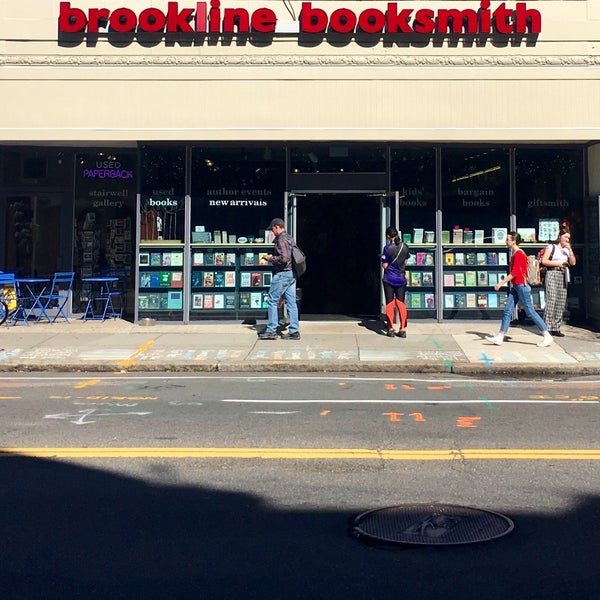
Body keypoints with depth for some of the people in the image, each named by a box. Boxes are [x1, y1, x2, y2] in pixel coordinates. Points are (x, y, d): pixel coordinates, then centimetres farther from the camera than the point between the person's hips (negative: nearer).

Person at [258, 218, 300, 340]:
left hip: (282, 274, -9)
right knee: (291, 302, 7)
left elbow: (284, 259, -24)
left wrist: (271, 258, -9)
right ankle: (294, 331, 7)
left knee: (272, 301, -2)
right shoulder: (290, 238, 16)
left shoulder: (281, 240, -14)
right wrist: (273, 257, 17)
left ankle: (271, 331, 0)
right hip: (291, 274, 9)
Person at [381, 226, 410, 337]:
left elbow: (384, 265, -13)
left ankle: (391, 329, 5)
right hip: (401, 279, 4)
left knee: (390, 304, 5)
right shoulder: (405, 247, -1)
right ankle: (403, 329, 6)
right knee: (401, 303, 8)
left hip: (389, 279, -3)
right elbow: (405, 262, 9)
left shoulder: (387, 248, -15)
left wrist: (382, 261, 6)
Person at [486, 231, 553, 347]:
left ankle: (547, 336, 1)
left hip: (521, 285, -10)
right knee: (507, 310, 4)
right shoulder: (514, 254, 14)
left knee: (530, 312, -5)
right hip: (515, 286, 10)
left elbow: (514, 273, -21)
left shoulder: (519, 254, -15)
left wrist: (501, 283, -21)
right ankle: (499, 337, 3)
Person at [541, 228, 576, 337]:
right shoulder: (551, 247, 3)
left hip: (563, 277, 6)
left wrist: (570, 249, 0)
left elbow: (573, 263, 7)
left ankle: (556, 328, 6)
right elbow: (544, 261, -7)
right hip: (552, 275, -6)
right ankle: (547, 328, -11)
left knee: (561, 303, 1)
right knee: (551, 301, -12)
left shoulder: (567, 250, 20)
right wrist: (558, 264, -8)